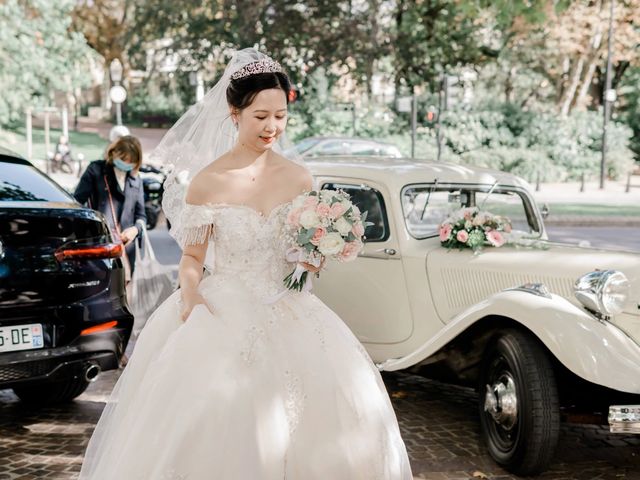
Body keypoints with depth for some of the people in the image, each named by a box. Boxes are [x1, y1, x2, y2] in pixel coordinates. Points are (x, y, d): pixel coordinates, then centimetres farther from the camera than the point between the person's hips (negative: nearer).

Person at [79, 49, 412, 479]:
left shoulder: (299, 178, 4)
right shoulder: (207, 181, -4)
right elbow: (193, 257, 3)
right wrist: (190, 292, -16)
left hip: (287, 310, 3)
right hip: (224, 310, -3)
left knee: (333, 392, -16)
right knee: (217, 418, -20)